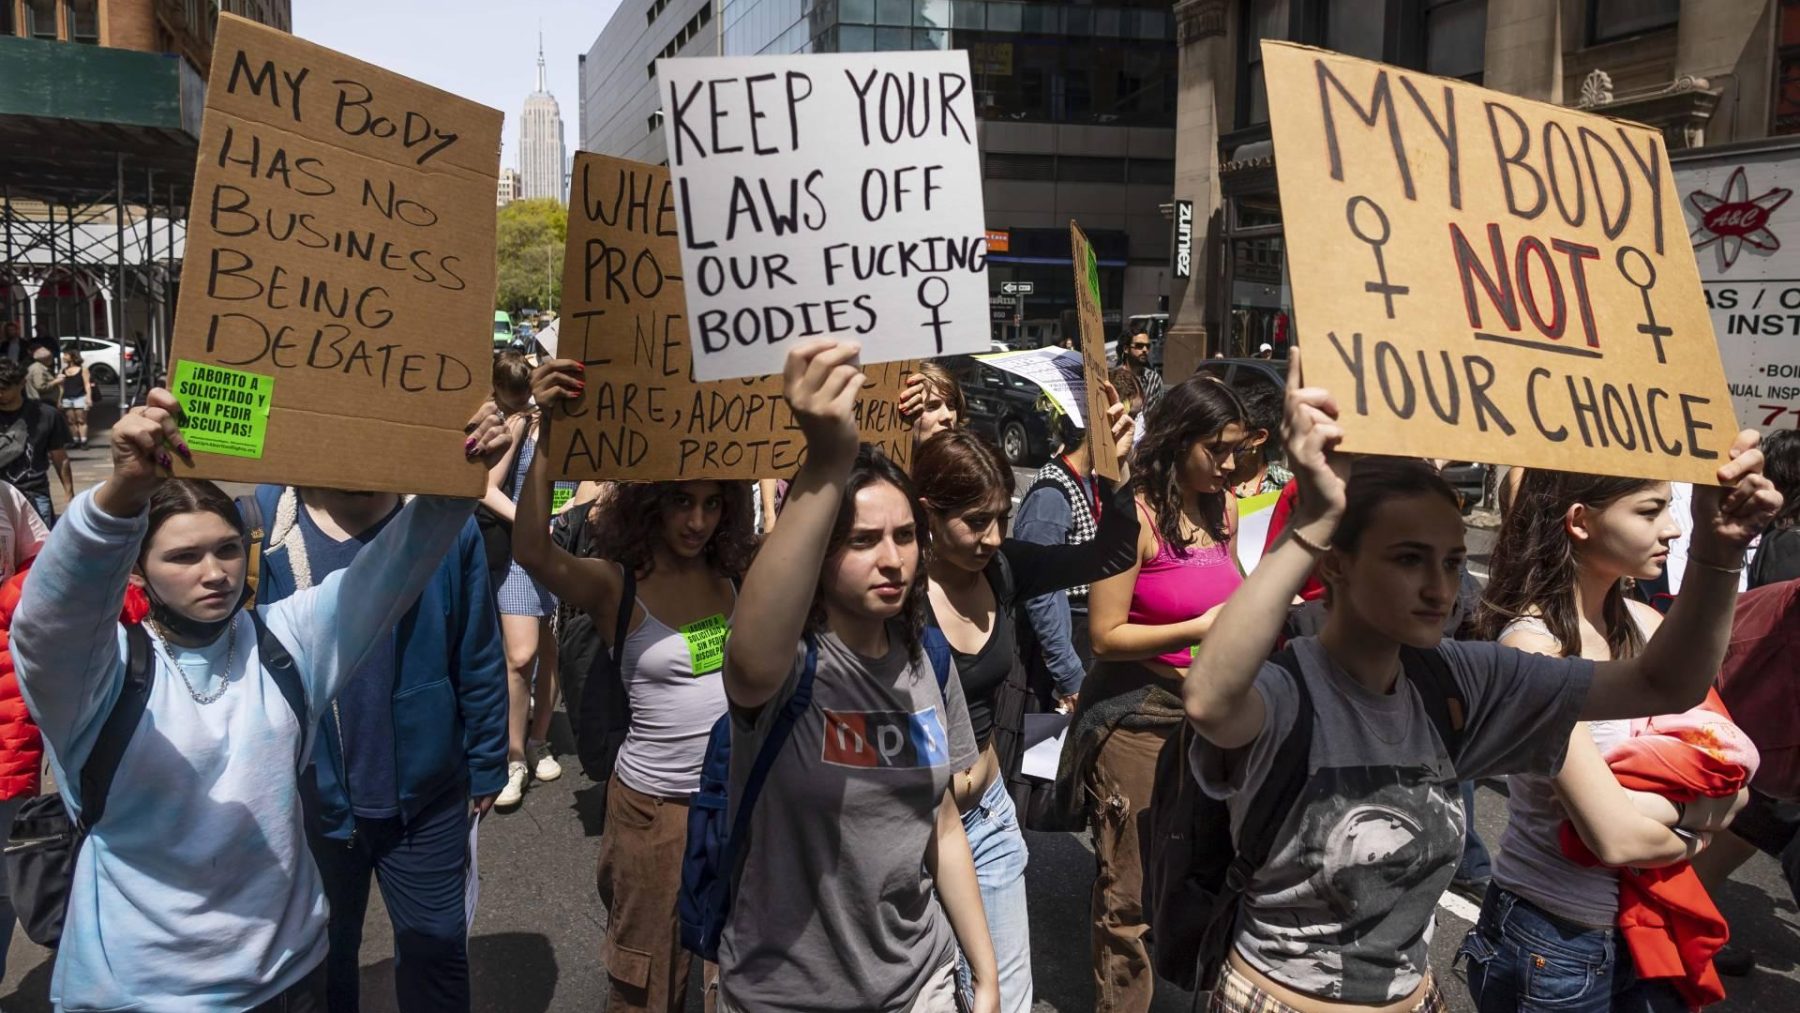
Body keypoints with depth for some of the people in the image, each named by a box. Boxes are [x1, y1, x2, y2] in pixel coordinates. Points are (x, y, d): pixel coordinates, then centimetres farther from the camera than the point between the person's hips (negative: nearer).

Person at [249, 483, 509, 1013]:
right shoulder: (259, 520, -11)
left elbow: (479, 660, -4)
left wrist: (485, 766, 1)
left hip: (425, 791, 0)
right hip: (306, 795, 1)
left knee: (436, 945, 18)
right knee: (318, 953, 23)